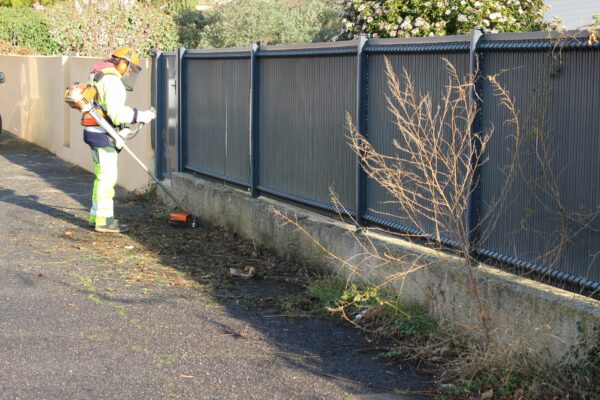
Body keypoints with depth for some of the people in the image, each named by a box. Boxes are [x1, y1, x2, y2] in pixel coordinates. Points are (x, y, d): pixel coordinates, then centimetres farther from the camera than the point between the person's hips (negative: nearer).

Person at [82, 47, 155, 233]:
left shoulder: (100, 76, 18)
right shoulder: (112, 79, -15)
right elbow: (116, 112, -23)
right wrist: (141, 116, -17)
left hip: (95, 132, 10)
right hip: (103, 134, -10)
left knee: (102, 176, 16)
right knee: (108, 176, -6)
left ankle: (96, 216, 20)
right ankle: (104, 221, -4)